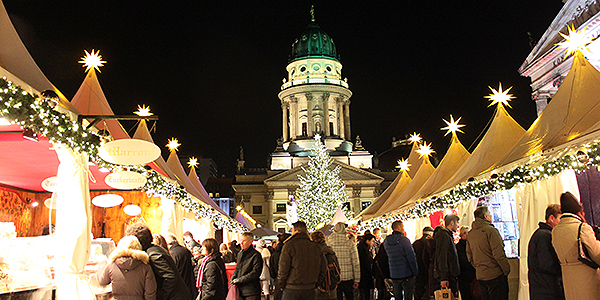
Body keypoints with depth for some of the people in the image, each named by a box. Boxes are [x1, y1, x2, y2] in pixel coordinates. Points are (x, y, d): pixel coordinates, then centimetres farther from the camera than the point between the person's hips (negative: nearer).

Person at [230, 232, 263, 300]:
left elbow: (255, 273, -17)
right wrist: (232, 279, 3)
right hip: (240, 290, 6)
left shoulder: (256, 255, -12)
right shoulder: (240, 254, 12)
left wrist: (239, 280, -15)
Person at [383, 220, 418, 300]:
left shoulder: (386, 242, 5)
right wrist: (415, 273, -5)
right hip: (406, 275, -6)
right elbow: (412, 258, -13)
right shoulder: (404, 240, -14)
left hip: (393, 275, 6)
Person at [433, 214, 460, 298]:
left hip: (451, 276, 10)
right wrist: (443, 278, -23)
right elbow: (441, 257, -19)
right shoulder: (443, 234, -12)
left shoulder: (448, 235, 20)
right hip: (447, 277, -10)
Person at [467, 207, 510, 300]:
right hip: (495, 275, -7)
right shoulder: (490, 230, -14)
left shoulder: (470, 234, 9)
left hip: (479, 276, 7)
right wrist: (507, 270, -7)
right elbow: (498, 254, -18)